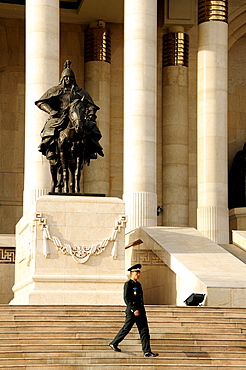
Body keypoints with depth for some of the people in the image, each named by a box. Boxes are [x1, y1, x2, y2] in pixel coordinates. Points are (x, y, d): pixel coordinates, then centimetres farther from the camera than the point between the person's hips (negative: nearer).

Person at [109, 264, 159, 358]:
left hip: (141, 311, 8)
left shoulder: (138, 284, 16)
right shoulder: (128, 284, -9)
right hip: (132, 311, -8)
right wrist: (134, 310, -23)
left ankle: (147, 352, -1)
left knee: (144, 331, 0)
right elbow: (126, 299, -16)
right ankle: (113, 343, 22)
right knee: (126, 329, 4)